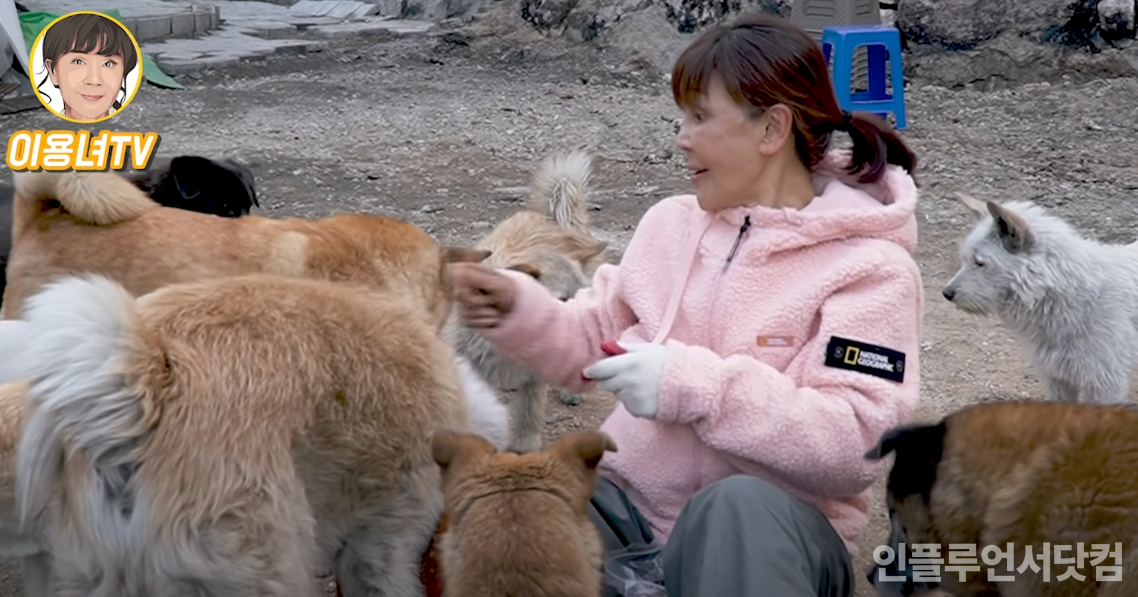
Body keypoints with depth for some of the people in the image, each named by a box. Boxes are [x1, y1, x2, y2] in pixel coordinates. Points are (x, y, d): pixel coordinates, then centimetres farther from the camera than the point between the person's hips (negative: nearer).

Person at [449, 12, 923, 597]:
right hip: (627, 506, 5)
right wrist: (518, 312, -4)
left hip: (773, 531, -5)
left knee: (739, 505, -41)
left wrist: (691, 384, -25)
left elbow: (853, 447, -20)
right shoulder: (672, 223, 9)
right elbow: (596, 344, 17)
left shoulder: (869, 267, -9)